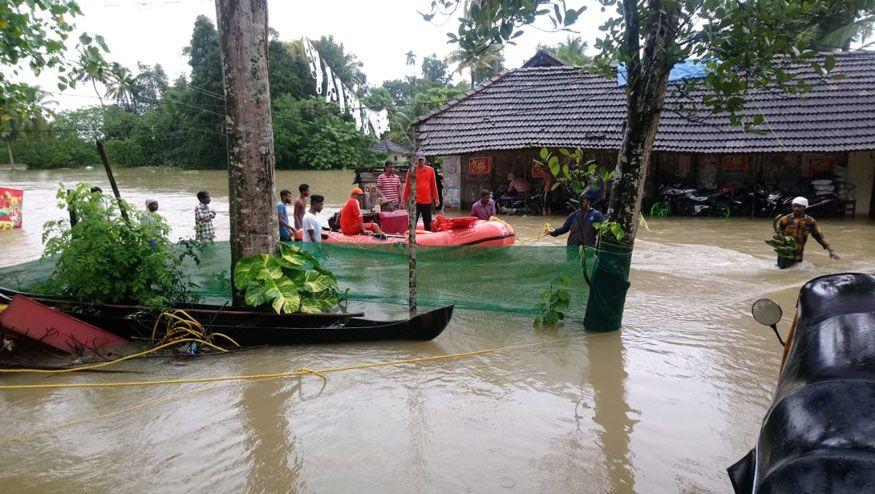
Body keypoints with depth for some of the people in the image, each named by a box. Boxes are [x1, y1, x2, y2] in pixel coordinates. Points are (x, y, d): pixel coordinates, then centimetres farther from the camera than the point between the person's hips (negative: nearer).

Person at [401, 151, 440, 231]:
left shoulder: (430, 170, 6)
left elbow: (433, 185, 10)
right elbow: (407, 185, 4)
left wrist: (436, 198, 8)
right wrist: (404, 199, 2)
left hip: (427, 201, 2)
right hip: (415, 201, -2)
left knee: (428, 223, 9)